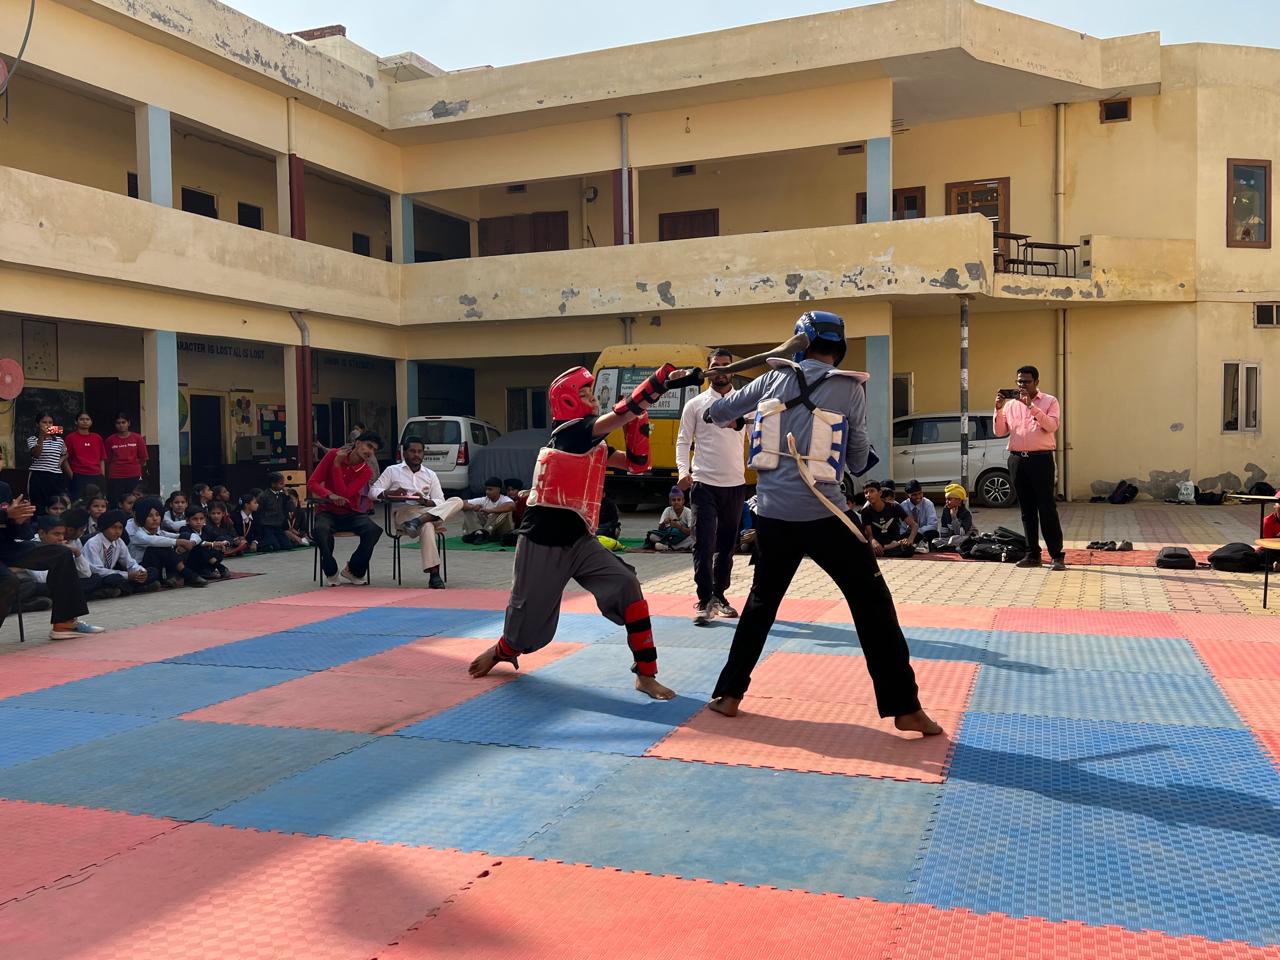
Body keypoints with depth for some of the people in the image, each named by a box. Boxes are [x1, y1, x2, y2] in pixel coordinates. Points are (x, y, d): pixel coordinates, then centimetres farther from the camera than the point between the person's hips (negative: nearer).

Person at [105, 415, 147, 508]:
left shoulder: (137, 438, 3)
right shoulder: (110, 440, 5)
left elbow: (143, 458, 7)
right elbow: (108, 460, 10)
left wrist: (132, 466, 8)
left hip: (134, 476, 0)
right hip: (116, 477, 0)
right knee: (116, 504, -1)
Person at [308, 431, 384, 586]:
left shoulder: (366, 472, -3)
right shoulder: (333, 455, -3)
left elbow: (344, 494, -15)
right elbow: (312, 482, -6)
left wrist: (337, 465, -17)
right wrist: (330, 495, -25)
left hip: (351, 513, 1)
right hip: (327, 511, -1)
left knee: (374, 530, -29)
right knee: (320, 529, -37)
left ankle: (353, 570, -6)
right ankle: (331, 572, -13)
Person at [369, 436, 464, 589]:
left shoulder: (430, 475, 21)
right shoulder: (392, 471, 15)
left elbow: (440, 502, 11)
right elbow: (373, 491, 5)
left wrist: (425, 501, -11)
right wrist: (390, 493, -16)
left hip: (427, 510, 4)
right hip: (403, 512, -4)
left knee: (457, 501, -24)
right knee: (427, 526, -39)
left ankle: (419, 520, -41)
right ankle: (434, 575, -45)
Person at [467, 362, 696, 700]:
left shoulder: (593, 442, 8)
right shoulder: (570, 431, -16)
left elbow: (637, 462, 11)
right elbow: (621, 411, -26)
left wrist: (638, 420, -2)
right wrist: (665, 376, -28)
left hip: (579, 540, 7)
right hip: (543, 542, -7)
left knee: (628, 587, -13)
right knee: (531, 620, 8)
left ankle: (645, 675, -8)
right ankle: (503, 650, 44)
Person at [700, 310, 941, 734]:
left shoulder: (775, 378, 6)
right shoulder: (850, 389, -1)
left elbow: (718, 411, 18)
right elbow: (859, 462, 5)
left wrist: (717, 414, 41)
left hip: (772, 513, 4)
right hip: (822, 514, -3)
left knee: (761, 603, 20)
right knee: (872, 605, 6)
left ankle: (728, 694, 23)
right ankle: (904, 708, 7)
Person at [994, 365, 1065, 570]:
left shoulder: (1049, 401, 3)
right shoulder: (1011, 404, 13)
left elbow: (1052, 425, -12)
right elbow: (1000, 432, 9)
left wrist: (1031, 407, -17)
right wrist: (999, 409, -4)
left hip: (1041, 459, -4)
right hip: (1017, 459, 4)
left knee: (1047, 509, -6)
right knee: (1026, 510, 7)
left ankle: (1057, 556, -3)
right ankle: (1032, 555, 13)